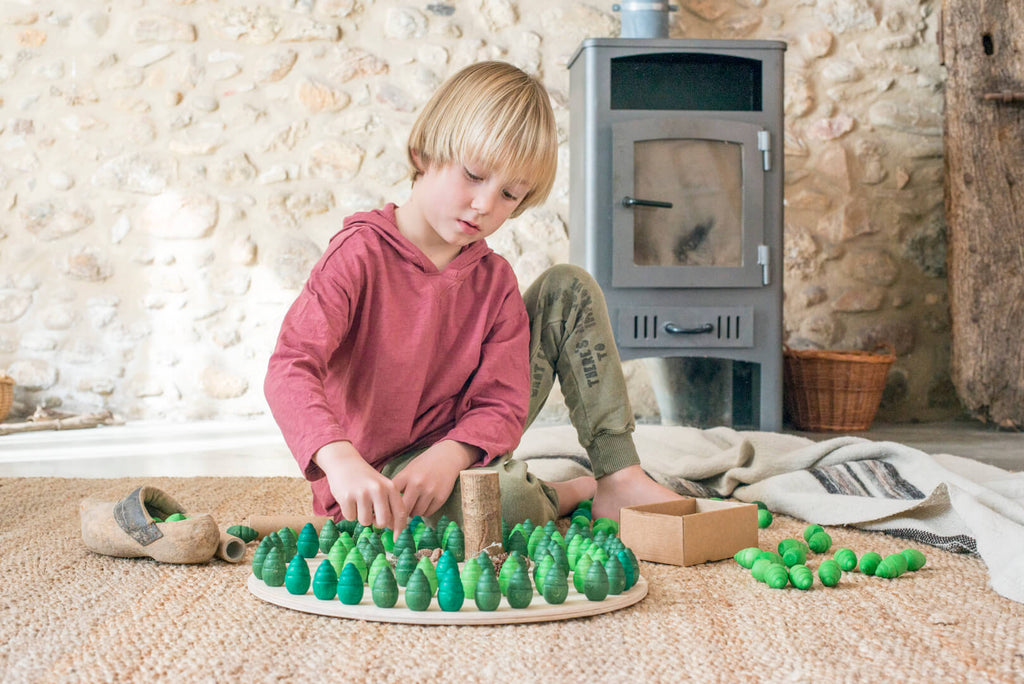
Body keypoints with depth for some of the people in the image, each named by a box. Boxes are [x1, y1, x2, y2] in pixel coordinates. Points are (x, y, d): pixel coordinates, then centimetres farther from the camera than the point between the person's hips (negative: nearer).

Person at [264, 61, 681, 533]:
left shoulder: (493, 280, -3)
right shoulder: (361, 255, -18)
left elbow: (502, 403, -8)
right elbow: (291, 366, -31)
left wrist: (449, 454, -32)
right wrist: (341, 459, -50)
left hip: (464, 447, 6)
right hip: (377, 480, -6)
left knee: (569, 289, -2)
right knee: (504, 495, -41)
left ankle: (620, 482, -4)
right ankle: (570, 495, -3)